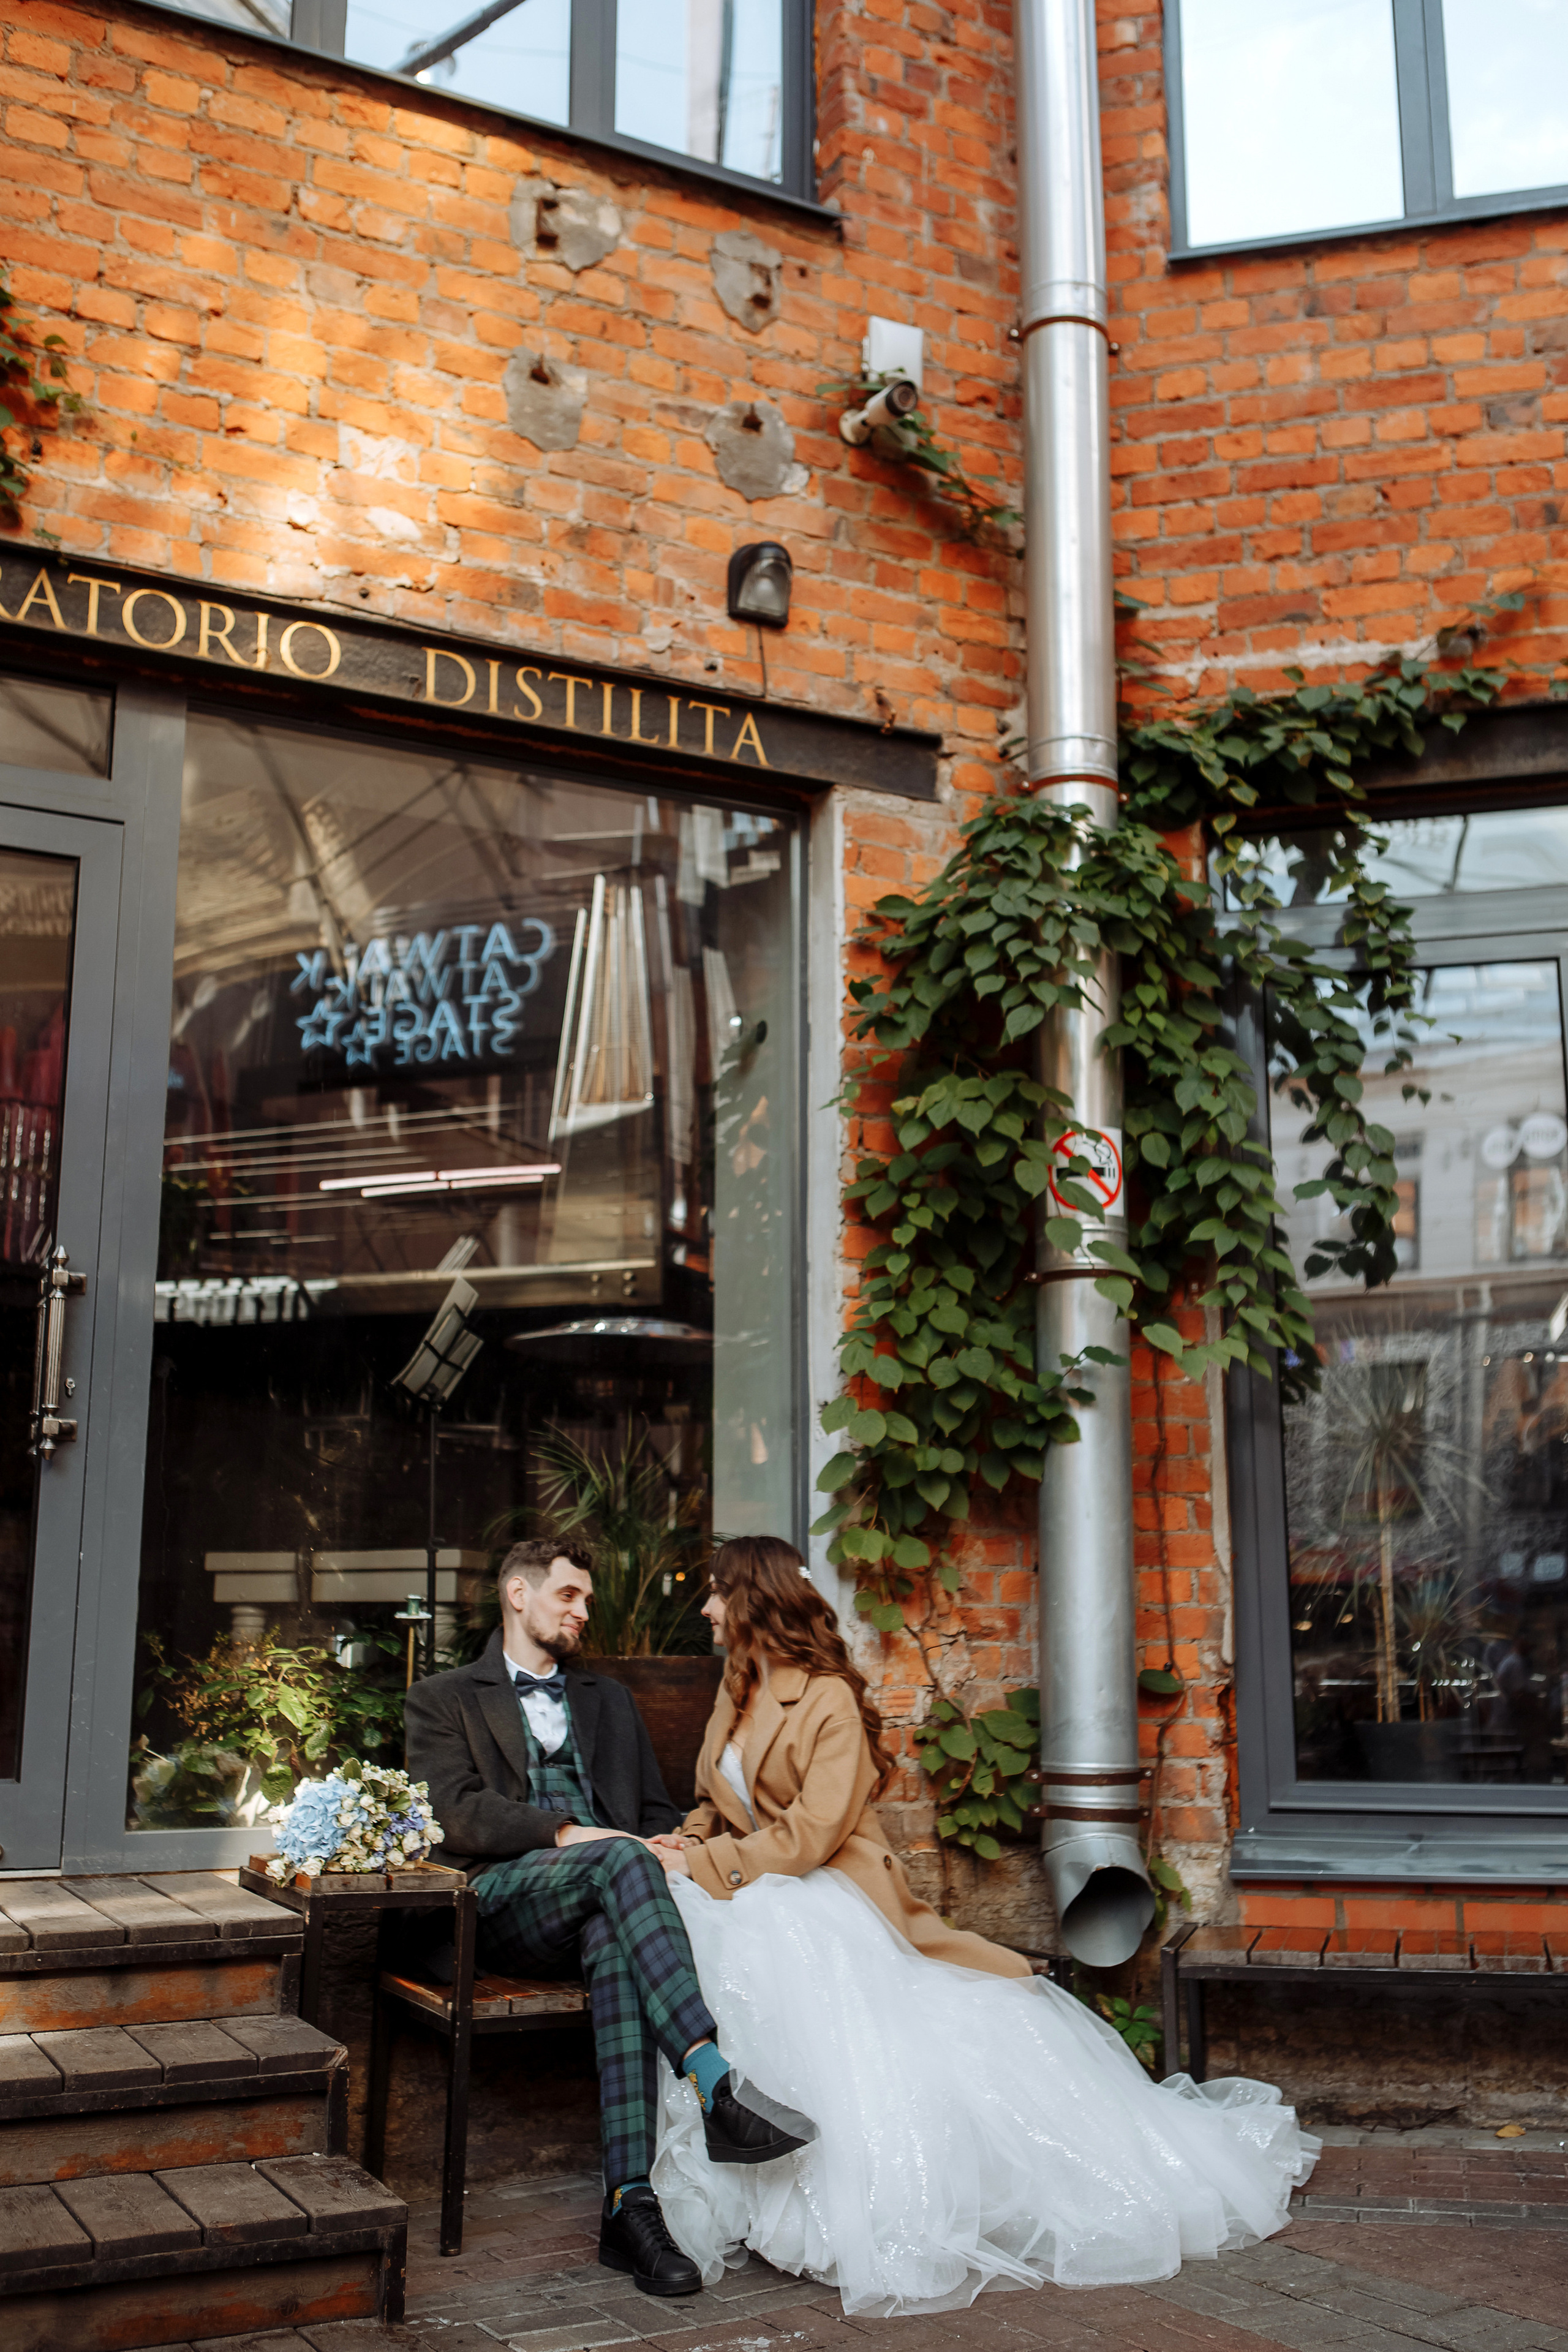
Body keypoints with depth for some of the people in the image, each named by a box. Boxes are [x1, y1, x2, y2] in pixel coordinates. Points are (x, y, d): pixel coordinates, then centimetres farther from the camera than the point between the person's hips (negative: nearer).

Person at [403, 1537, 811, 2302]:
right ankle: (716, 2087, -47)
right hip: (504, 1896, -3)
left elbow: (658, 1814, 25)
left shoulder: (610, 1700, 29)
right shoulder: (443, 1700, 15)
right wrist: (567, 1834, -17)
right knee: (619, 1860, -36)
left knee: (616, 1947, -35)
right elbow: (455, 1813, -2)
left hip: (602, 1899, 3)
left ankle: (630, 2203, -42)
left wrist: (659, 1857, -1)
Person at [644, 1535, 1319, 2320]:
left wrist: (702, 1865, -18)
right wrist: (683, 1844, -1)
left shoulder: (829, 1698, -9)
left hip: (829, 1902, -6)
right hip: (749, 1899, 6)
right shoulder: (737, 1691, 17)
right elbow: (716, 1808, 21)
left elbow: (809, 1836, -16)